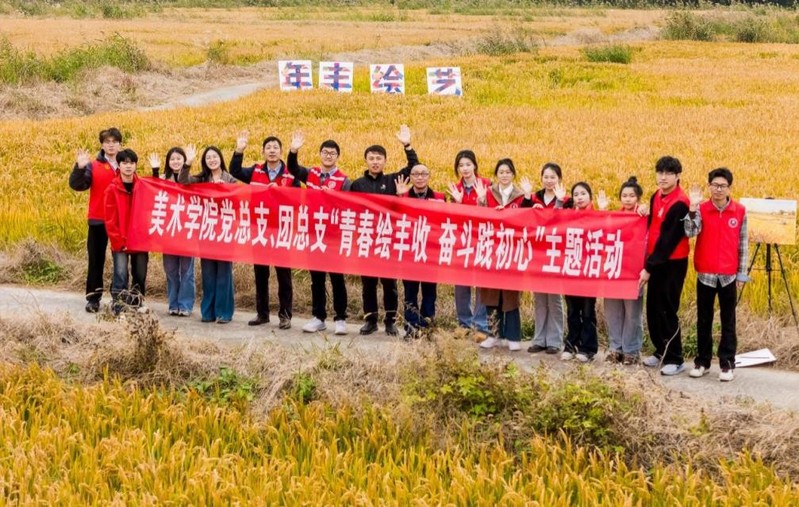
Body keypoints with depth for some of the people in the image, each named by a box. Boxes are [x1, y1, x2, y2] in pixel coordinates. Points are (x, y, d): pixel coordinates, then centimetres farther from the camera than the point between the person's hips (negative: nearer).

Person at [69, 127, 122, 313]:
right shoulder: (93, 166, -1)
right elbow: (77, 185, -11)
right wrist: (79, 168, -26)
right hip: (98, 220, -1)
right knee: (96, 259, 4)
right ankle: (93, 298, 9)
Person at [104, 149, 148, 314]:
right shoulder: (112, 189, -2)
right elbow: (110, 219, -4)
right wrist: (118, 241, -8)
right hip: (120, 243, -3)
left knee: (140, 275, 7)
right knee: (121, 274, -10)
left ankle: (137, 306, 18)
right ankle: (118, 307, -5)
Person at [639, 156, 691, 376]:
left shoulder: (679, 203, -18)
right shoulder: (656, 197, 8)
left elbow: (668, 239, -19)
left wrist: (649, 267, -17)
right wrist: (648, 263, 3)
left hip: (672, 263, -8)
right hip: (656, 261, 8)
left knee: (666, 311, -5)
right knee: (653, 309, 12)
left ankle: (675, 359, 5)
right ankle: (661, 352, 26)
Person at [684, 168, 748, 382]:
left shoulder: (740, 211, -1)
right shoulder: (701, 209, -3)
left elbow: (743, 244, 4)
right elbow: (690, 232, -19)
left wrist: (742, 274, 3)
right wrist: (693, 208, -30)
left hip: (729, 275, 0)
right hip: (705, 274, 0)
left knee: (728, 321, 5)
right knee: (704, 320, 8)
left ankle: (727, 364, 11)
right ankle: (702, 361, 18)